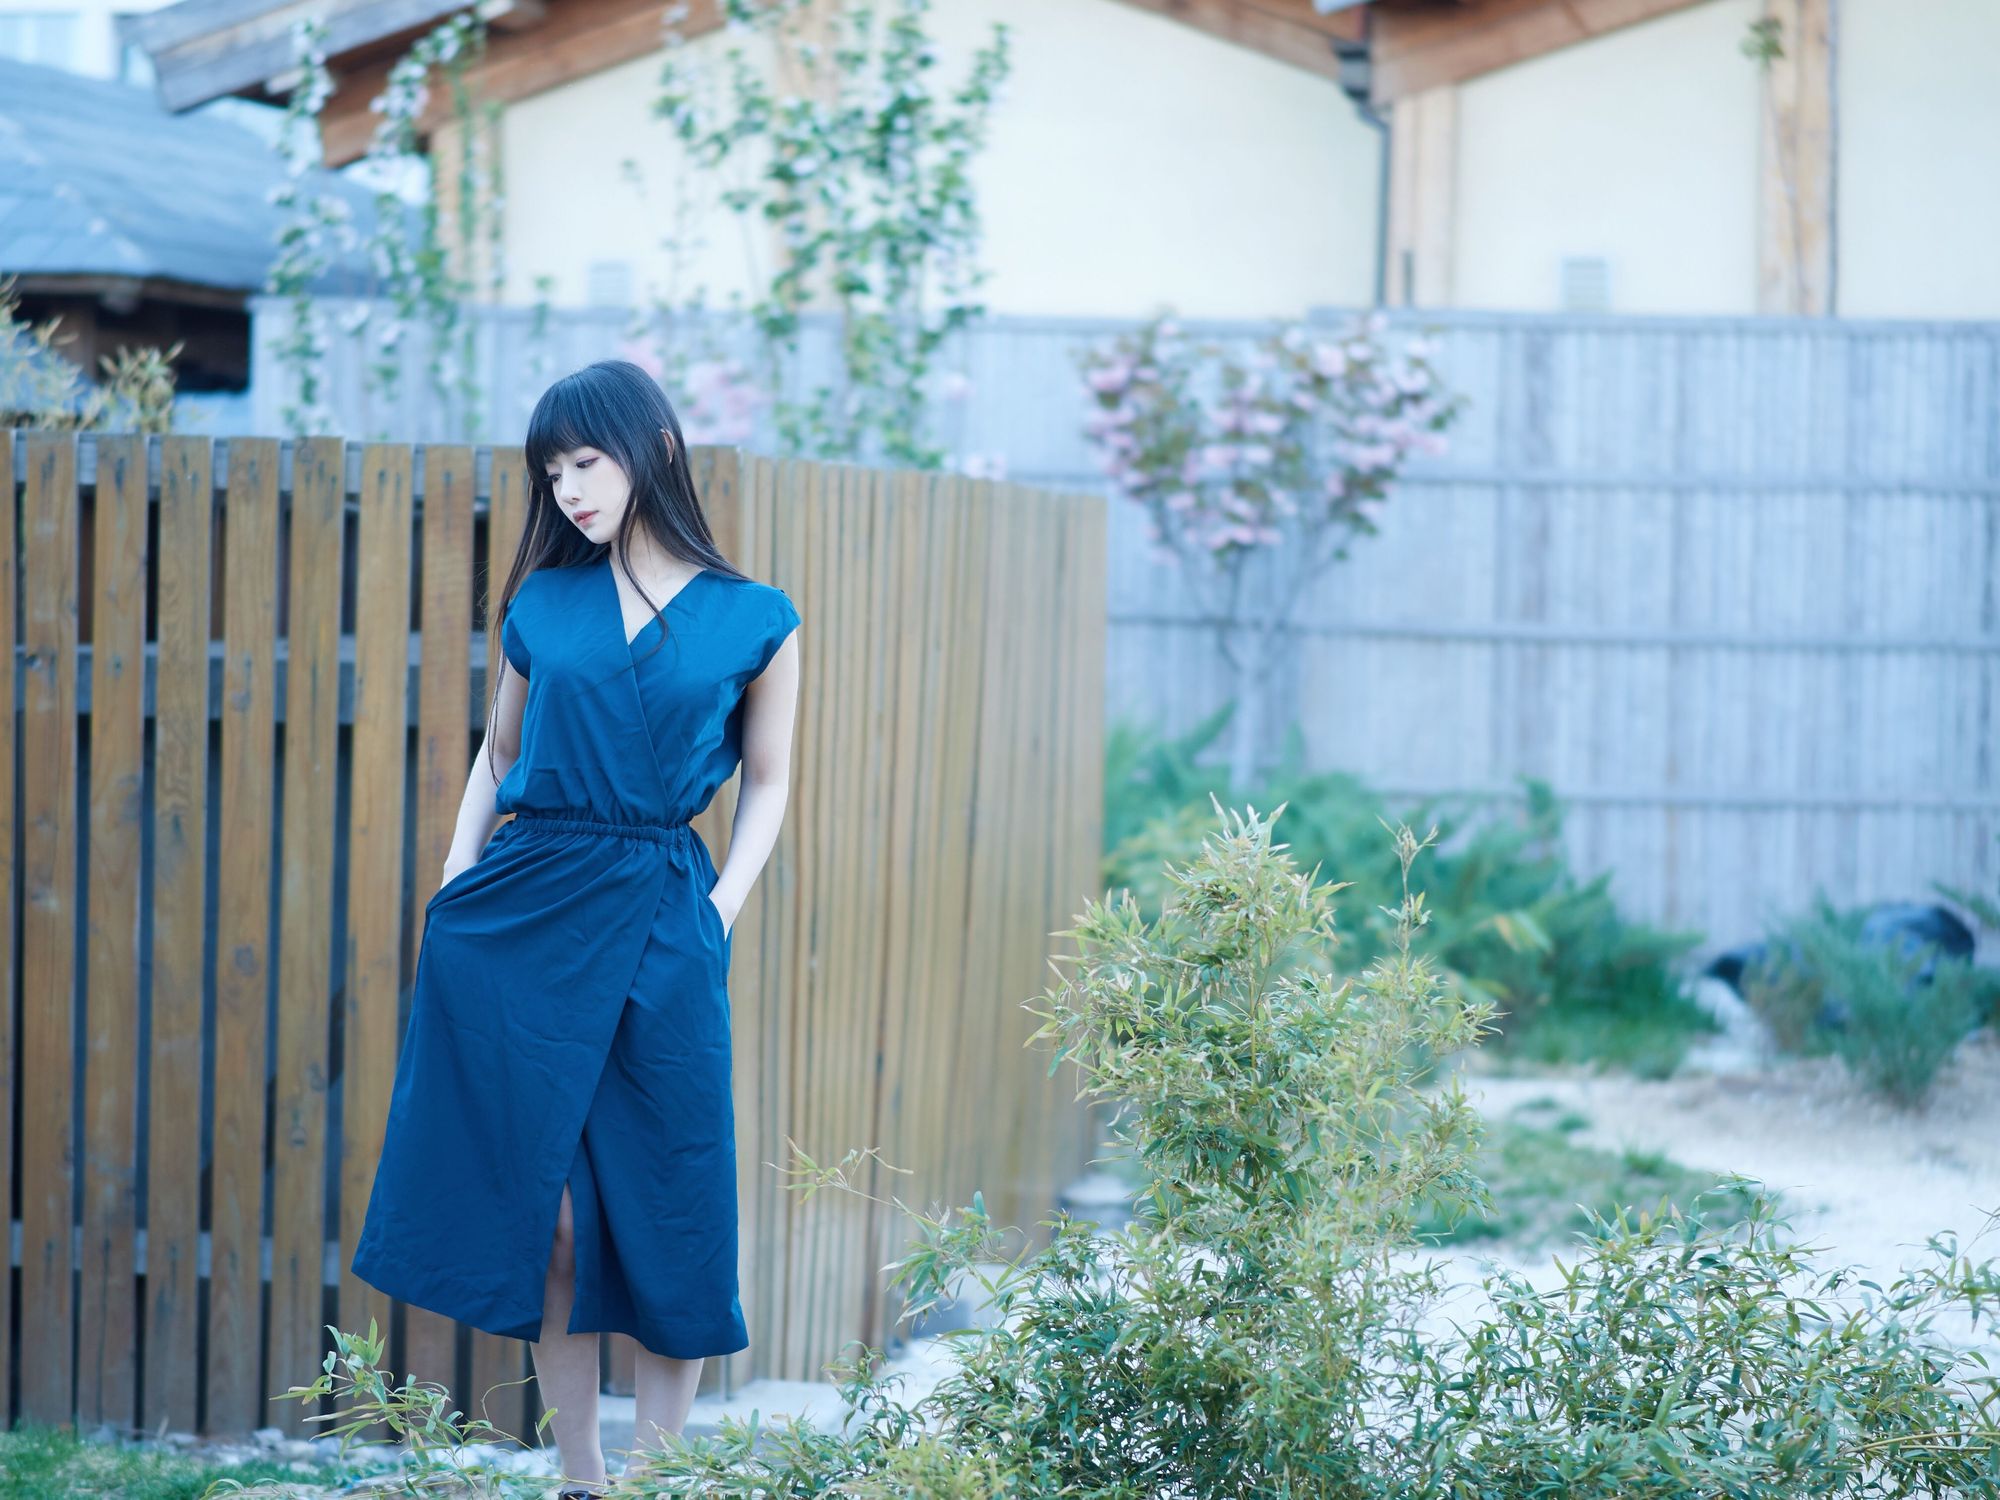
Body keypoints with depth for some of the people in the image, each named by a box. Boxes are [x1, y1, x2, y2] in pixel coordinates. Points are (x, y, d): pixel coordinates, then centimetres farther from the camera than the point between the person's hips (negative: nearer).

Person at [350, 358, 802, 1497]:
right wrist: (455, 882, 6)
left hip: (660, 926, -2)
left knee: (665, 1211, 0)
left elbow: (767, 784, 8)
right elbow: (498, 754, 17)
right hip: (521, 910, 2)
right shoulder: (541, 605, 9)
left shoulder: (755, 622, 3)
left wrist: (720, 910, -3)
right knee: (542, 1210, 2)